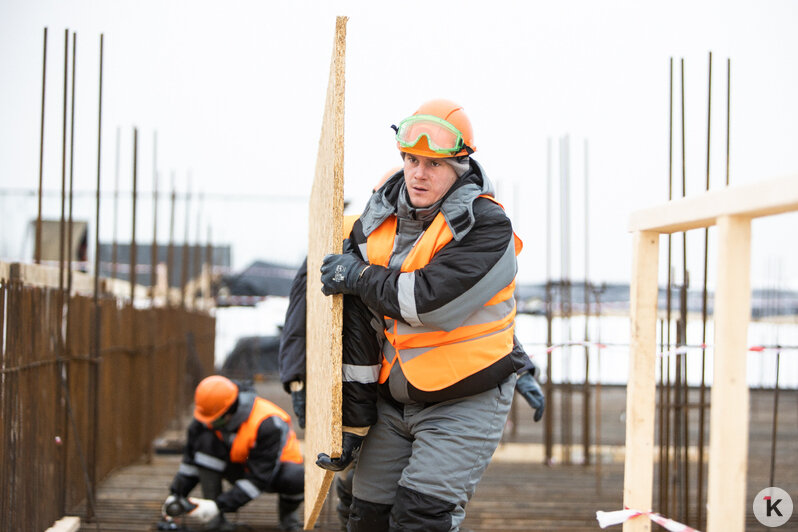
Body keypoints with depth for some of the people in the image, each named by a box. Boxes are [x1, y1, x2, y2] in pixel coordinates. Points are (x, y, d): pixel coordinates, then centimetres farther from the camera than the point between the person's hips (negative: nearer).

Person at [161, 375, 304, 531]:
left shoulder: (268, 423, -34)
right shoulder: (208, 417, -16)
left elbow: (258, 479, -33)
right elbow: (192, 458, -3)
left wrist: (218, 506, -38)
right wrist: (176, 493, -15)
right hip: (240, 467, 4)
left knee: (297, 477, -40)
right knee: (206, 440, -24)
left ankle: (287, 511, 0)